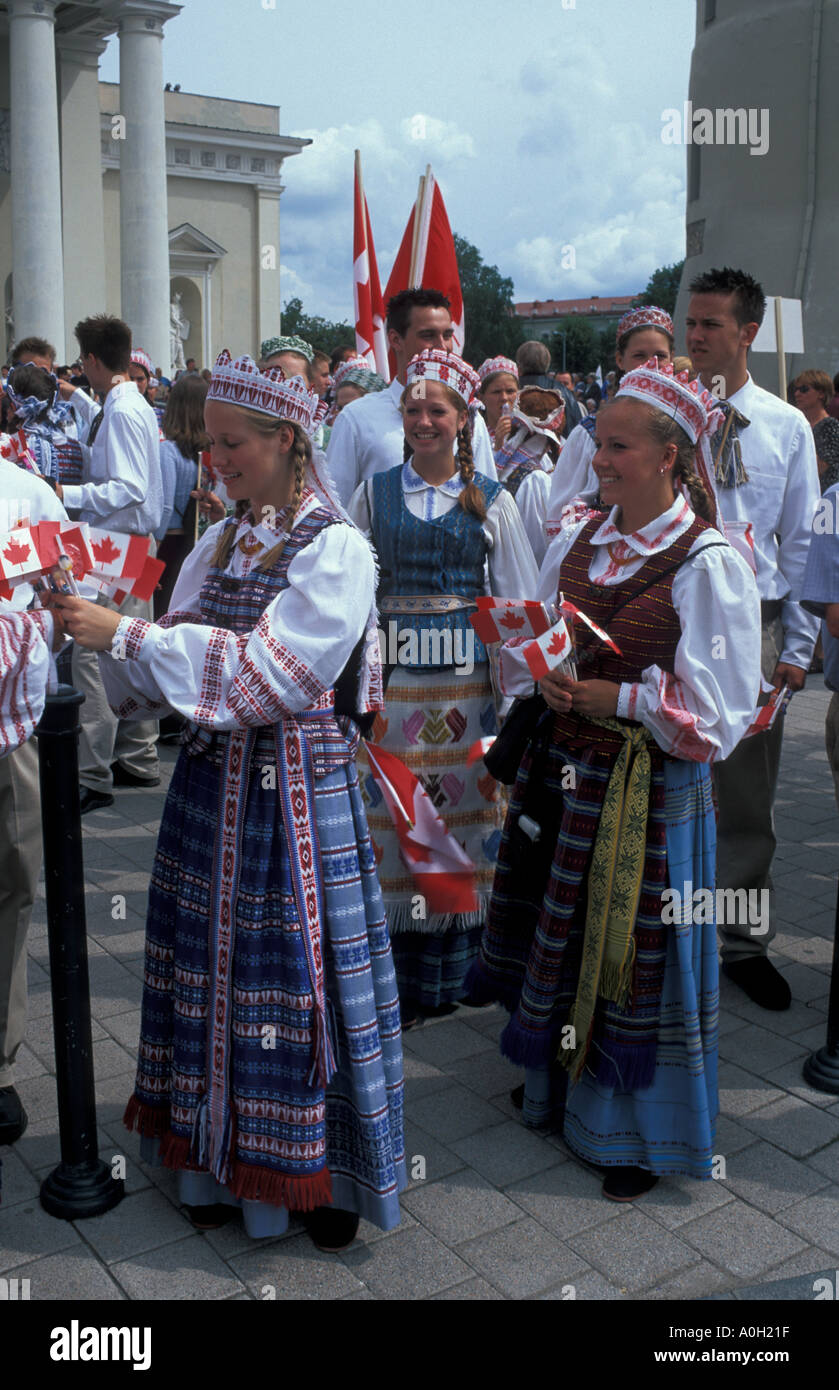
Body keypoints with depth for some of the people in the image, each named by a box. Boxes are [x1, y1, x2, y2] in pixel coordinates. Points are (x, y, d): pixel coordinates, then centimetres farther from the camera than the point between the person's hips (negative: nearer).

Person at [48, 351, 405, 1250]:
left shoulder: (337, 550, -11)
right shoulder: (218, 544, 9)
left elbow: (262, 671, -22)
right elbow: (171, 667, 10)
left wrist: (125, 634, -22)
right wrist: (104, 637, -8)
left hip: (298, 792, -6)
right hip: (212, 783, 6)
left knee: (295, 977, 3)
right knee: (213, 965, 13)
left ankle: (324, 1174, 23)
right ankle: (223, 1160, 31)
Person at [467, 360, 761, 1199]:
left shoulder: (706, 563, -14)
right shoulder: (574, 543, 5)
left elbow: (717, 712, -14)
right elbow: (526, 647, 12)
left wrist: (617, 699, -19)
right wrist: (546, 678, -9)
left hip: (648, 785, -6)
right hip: (561, 768, 6)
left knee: (632, 953, 5)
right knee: (558, 934, 18)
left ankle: (638, 1135, 26)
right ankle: (558, 1083, 42)